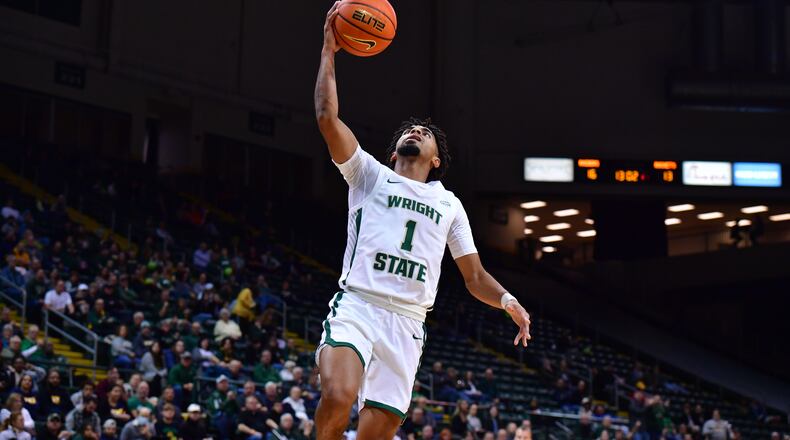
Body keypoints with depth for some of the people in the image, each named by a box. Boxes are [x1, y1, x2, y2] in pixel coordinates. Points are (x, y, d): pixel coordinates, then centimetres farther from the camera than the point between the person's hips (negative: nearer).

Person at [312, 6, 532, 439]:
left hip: (406, 324, 3)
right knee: (338, 396, -29)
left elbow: (475, 277, 21)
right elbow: (327, 117, 2)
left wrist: (507, 301, 0)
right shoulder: (370, 175, 15)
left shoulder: (449, 204, 23)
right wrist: (329, 51, 5)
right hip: (356, 306, -3)